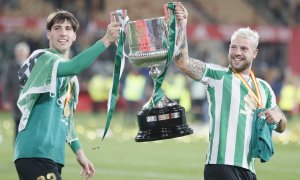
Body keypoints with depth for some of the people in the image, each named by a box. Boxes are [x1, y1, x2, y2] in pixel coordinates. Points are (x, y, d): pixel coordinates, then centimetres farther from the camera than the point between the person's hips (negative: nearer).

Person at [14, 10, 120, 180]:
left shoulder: (69, 76, 21)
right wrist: (106, 41, -34)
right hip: (36, 153, -10)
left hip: (52, 155, 10)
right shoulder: (45, 59, -7)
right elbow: (73, 67, -29)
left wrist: (79, 151, 22)